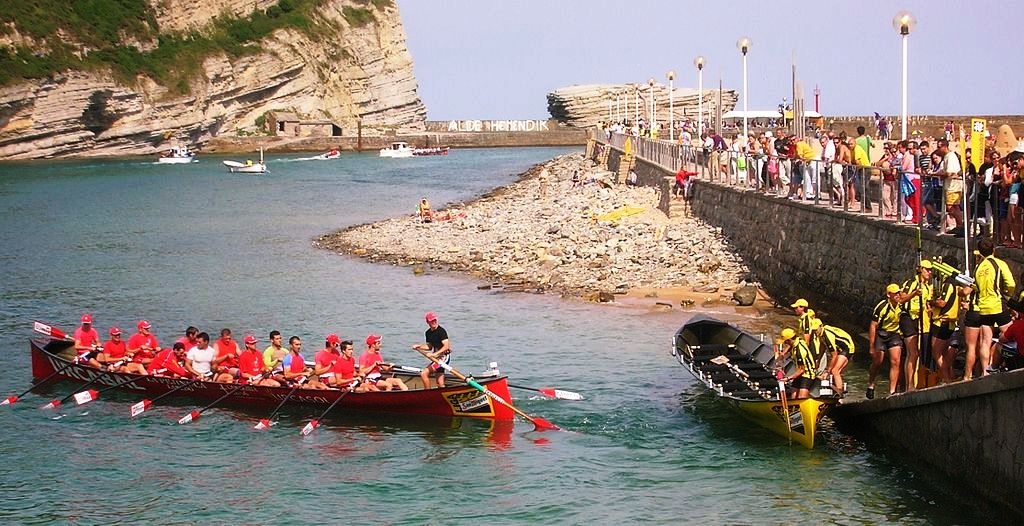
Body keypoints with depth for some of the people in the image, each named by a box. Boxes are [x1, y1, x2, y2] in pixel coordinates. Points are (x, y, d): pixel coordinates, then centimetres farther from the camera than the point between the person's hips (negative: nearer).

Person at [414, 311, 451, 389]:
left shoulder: (441, 331, -14)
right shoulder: (428, 333, 9)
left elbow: (446, 346, -21)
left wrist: (434, 354, -28)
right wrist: (419, 346, 7)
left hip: (444, 356, -8)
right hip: (437, 358, 8)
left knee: (424, 374, -17)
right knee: (440, 383, 9)